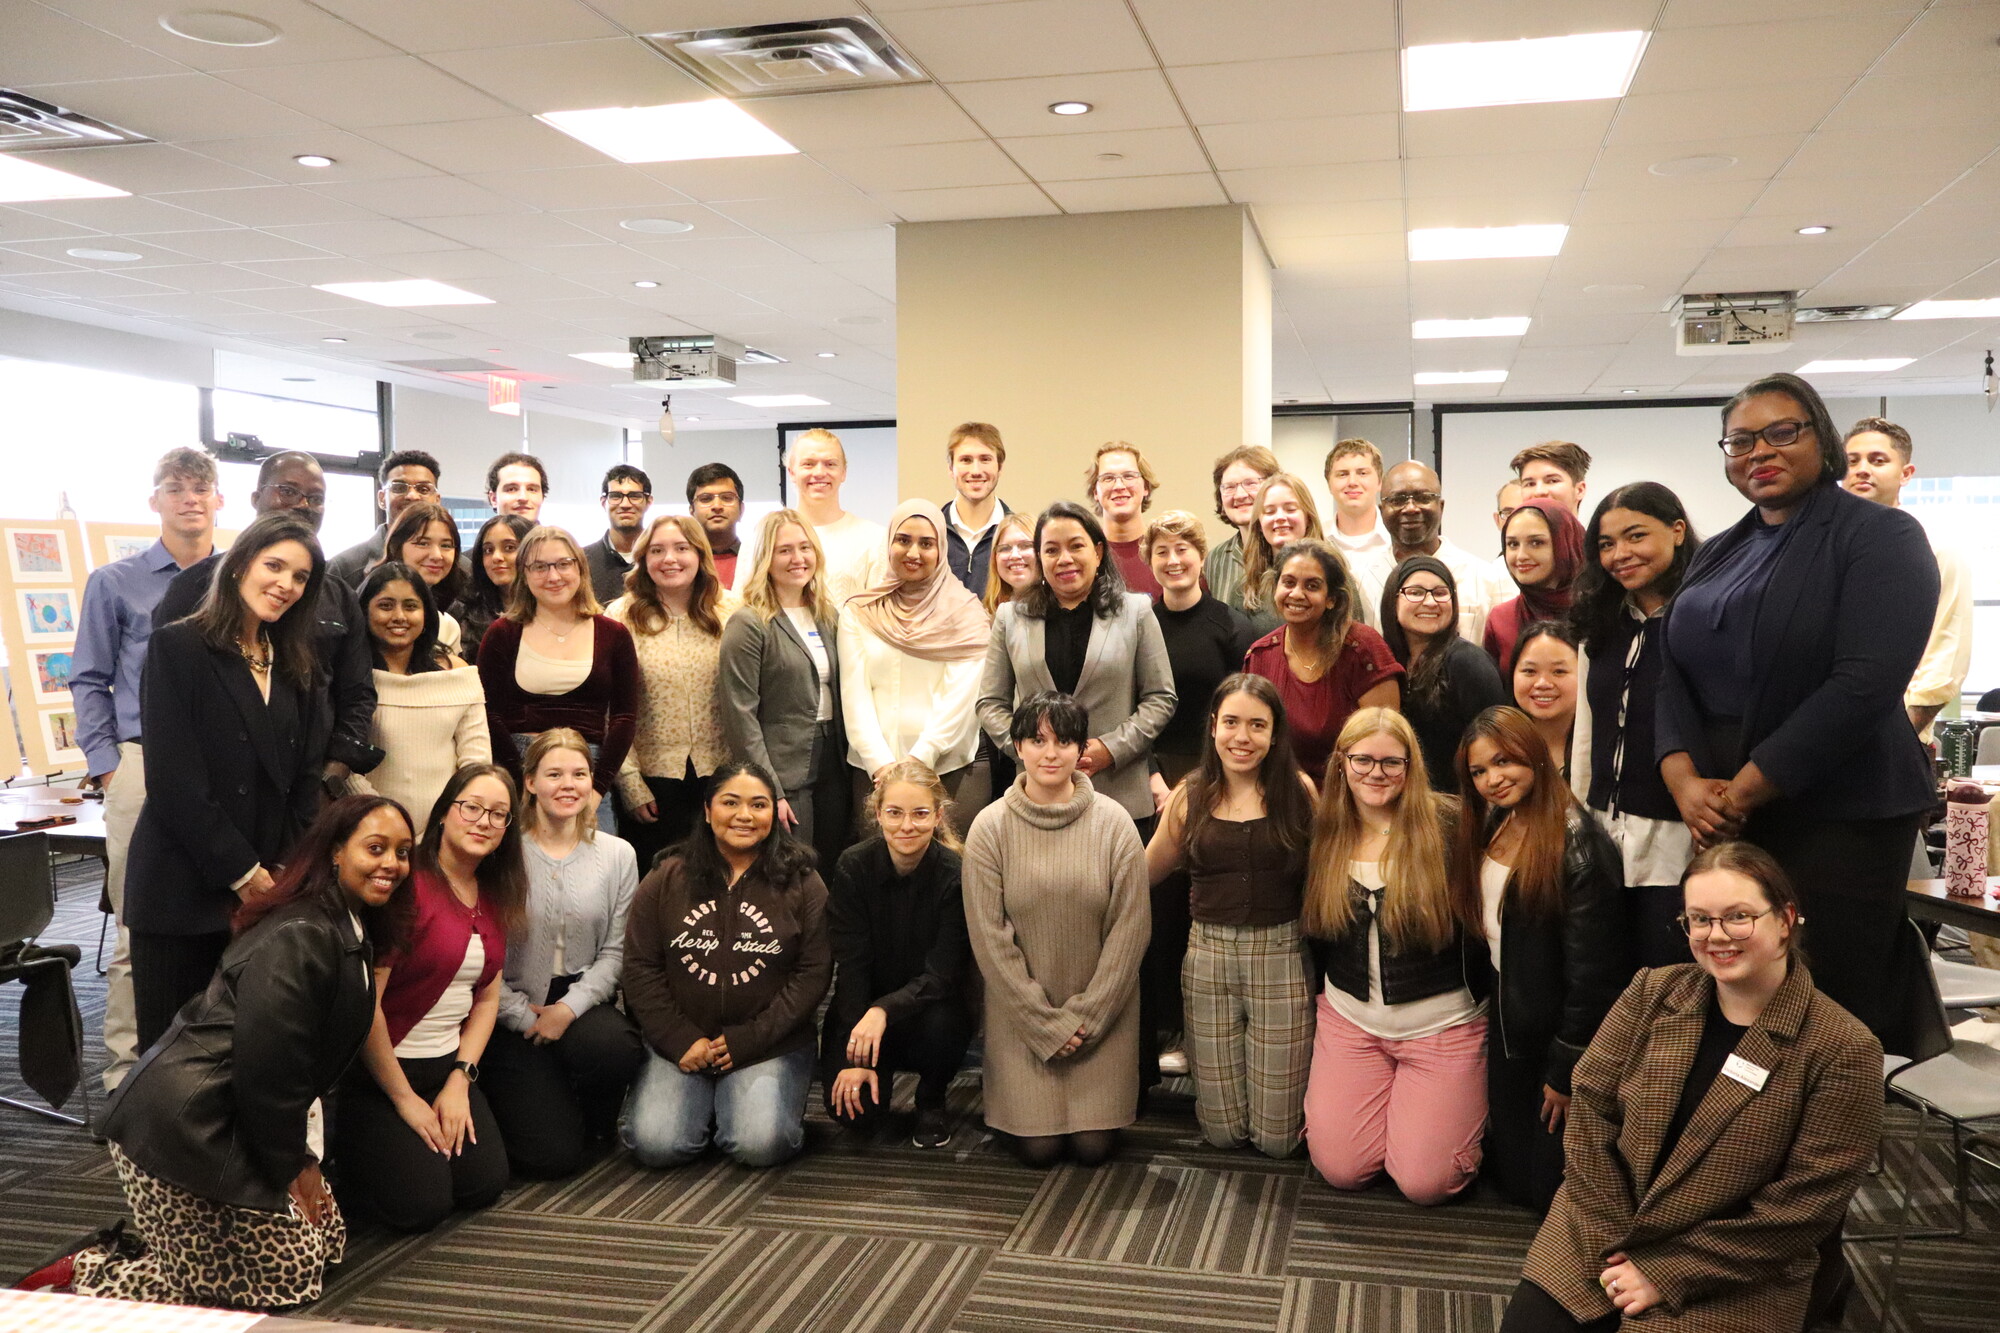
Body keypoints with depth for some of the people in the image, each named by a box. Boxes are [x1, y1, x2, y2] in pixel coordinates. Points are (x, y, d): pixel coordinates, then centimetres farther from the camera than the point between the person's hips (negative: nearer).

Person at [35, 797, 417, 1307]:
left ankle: (127, 1257, 17)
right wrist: (292, 1163, -10)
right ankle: (87, 1279, 5)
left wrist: (300, 1151, 7)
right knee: (290, 1275, -3)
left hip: (233, 1125, 10)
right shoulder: (297, 938, -22)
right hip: (182, 1134, -10)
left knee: (327, 1238, 14)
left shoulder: (351, 931, 9)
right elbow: (265, 1066, -22)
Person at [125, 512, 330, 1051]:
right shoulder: (178, 647, -6)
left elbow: (305, 776, 11)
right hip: (184, 892, -5)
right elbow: (173, 780, -12)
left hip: (268, 891, 5)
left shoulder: (297, 667, 14)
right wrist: (241, 872, -11)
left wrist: (286, 872, -1)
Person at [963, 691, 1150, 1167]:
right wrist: (1046, 1024, -9)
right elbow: (989, 937, -7)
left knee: (1094, 1146, -4)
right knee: (1039, 1148, -4)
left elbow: (1130, 927, -6)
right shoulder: (991, 827, -8)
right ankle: (1020, 1093, 27)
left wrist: (1086, 1015, -9)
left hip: (1101, 1009, 0)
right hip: (1022, 1012, 0)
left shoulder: (1113, 822, -7)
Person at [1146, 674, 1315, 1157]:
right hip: (1208, 955, 2)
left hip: (1282, 954, -2)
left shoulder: (1299, 791, -4)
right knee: (1221, 1131, 7)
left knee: (1276, 1137, 4)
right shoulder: (1190, 796, 3)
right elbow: (1147, 872, 13)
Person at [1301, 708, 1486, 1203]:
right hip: (1349, 1018, 4)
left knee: (1425, 1182, -6)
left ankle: (1462, 1104, 24)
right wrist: (1324, 993, 11)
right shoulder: (1324, 832, 2)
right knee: (1339, 1169, -2)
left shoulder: (1448, 826, -12)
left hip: (1442, 1025, -3)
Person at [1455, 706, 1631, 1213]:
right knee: (1513, 1181, 12)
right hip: (1509, 1026, 7)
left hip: (1560, 1033, -7)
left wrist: (1566, 1071, -15)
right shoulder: (1488, 829, 5)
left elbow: (1593, 972, -20)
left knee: (1549, 1192, 3)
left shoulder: (1578, 843, -22)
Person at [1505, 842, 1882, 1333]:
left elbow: (1803, 1207, -14)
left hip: (1730, 1285, -3)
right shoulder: (1651, 994, 0)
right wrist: (1618, 1247, -11)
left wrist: (1664, 1274, -15)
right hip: (1597, 1234, 3)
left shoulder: (1844, 1050, -12)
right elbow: (1590, 1109, -1)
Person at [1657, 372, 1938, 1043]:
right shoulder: (1718, 554, 16)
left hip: (1839, 819, -5)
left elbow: (1865, 684, -16)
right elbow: (1674, 672, 9)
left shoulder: (1881, 536, -4)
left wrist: (1744, 791, -16)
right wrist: (1684, 779, -10)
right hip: (1720, 822, 6)